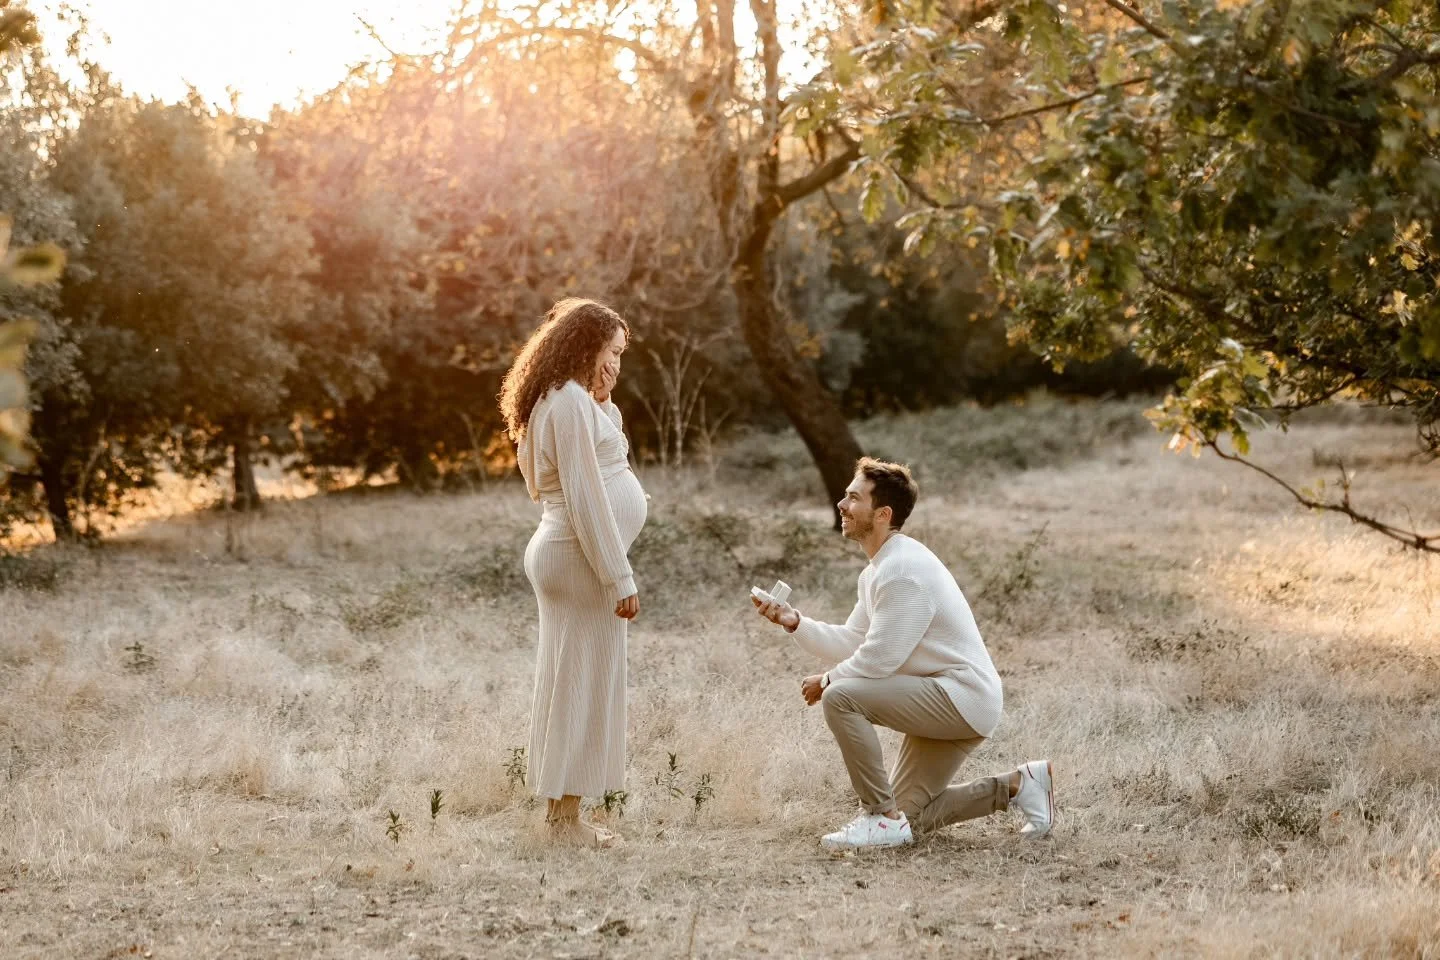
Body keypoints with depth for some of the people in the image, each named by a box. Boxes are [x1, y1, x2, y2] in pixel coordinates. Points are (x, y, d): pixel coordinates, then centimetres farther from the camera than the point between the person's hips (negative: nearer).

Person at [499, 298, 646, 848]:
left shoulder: (567, 401, 18)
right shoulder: (570, 400, -15)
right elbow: (585, 496, -19)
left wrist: (606, 408, 14)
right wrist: (619, 577, -19)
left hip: (563, 555, 11)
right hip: (579, 558, -11)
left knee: (571, 684, 13)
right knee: (582, 683, -6)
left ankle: (562, 811, 19)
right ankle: (566, 817, -1)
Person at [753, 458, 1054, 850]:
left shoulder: (903, 570, -21)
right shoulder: (878, 570, 12)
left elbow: (878, 659, -23)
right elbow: (851, 643, 11)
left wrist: (825, 682, -7)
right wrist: (795, 622, -1)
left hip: (962, 698, -11)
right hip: (944, 702, 11)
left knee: (841, 697, -26)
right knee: (909, 815, 14)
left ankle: (882, 818, -16)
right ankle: (1017, 785, 20)